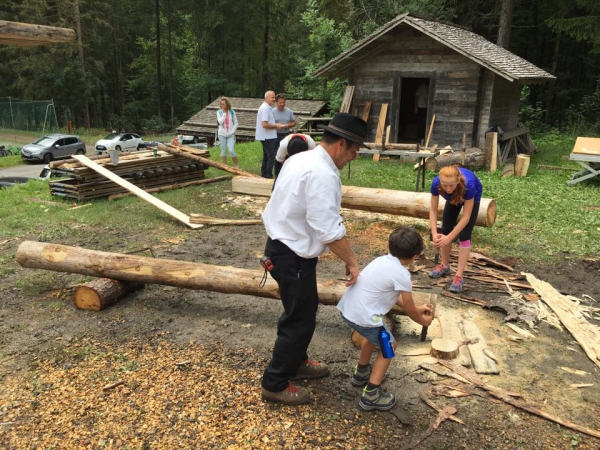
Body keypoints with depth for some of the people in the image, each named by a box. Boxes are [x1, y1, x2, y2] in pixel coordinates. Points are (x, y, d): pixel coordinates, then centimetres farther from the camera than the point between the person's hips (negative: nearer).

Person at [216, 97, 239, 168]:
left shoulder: (232, 112, 0)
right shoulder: (219, 112, -1)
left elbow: (236, 123, 4)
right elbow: (220, 122, -14)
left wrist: (232, 132, -7)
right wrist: (224, 113, -14)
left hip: (230, 135, -1)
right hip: (222, 134, 1)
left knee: (231, 150, -11)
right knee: (223, 150, 7)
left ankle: (236, 165, 6)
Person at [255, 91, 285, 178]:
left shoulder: (266, 107, 15)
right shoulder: (265, 108, -18)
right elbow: (264, 124, -25)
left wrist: (275, 125, 10)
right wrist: (276, 126, -15)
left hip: (267, 137, 11)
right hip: (268, 137, -11)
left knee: (266, 156, 15)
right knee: (271, 156, -7)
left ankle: (264, 174, 22)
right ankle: (269, 176, -5)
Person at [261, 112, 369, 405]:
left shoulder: (303, 159, 7)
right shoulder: (322, 174, -25)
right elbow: (330, 230, -27)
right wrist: (351, 261, -15)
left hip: (284, 246, 10)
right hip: (293, 256, -10)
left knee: (304, 310, 24)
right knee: (300, 319, 4)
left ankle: (296, 363, 44)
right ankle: (275, 384, 19)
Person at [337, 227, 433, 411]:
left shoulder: (382, 260, 13)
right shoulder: (402, 275, -12)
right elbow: (410, 311, 1)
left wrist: (417, 308, 34)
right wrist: (424, 320, 22)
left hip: (347, 307, 8)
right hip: (363, 316, -8)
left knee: (374, 336, 34)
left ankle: (361, 373, 52)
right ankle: (371, 396, 18)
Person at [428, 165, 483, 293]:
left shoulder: (468, 185, -45)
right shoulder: (436, 183, -37)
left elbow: (466, 217, -36)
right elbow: (433, 210, -25)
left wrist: (449, 238, -39)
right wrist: (434, 233, -36)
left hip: (473, 197, -3)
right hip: (454, 197, 3)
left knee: (464, 235, -12)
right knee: (445, 229, 2)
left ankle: (459, 276, -8)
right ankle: (445, 265, 22)